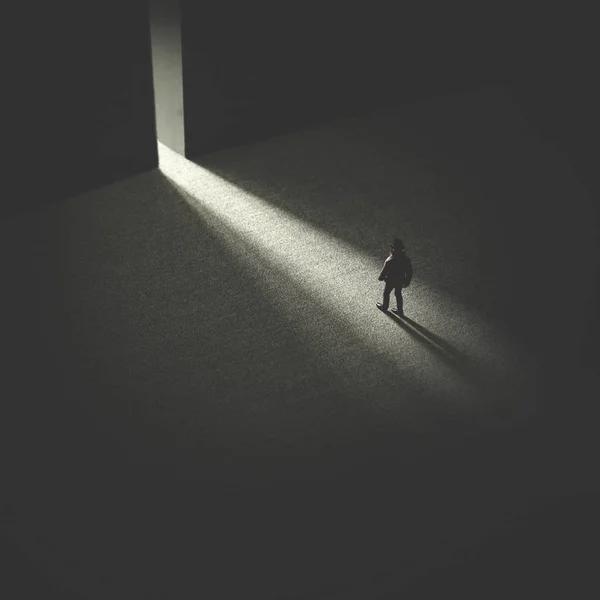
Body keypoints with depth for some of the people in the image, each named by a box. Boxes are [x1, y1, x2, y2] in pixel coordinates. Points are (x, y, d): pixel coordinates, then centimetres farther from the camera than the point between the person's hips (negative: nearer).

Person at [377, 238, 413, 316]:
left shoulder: (389, 261, -35)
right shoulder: (406, 259, -22)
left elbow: (384, 271, -19)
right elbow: (409, 272, -9)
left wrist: (381, 277, 5)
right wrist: (407, 282, 9)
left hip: (391, 281, -4)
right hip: (401, 280, 4)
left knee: (386, 293, 25)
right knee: (398, 294, 27)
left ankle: (384, 307, 51)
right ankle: (400, 311, 43)